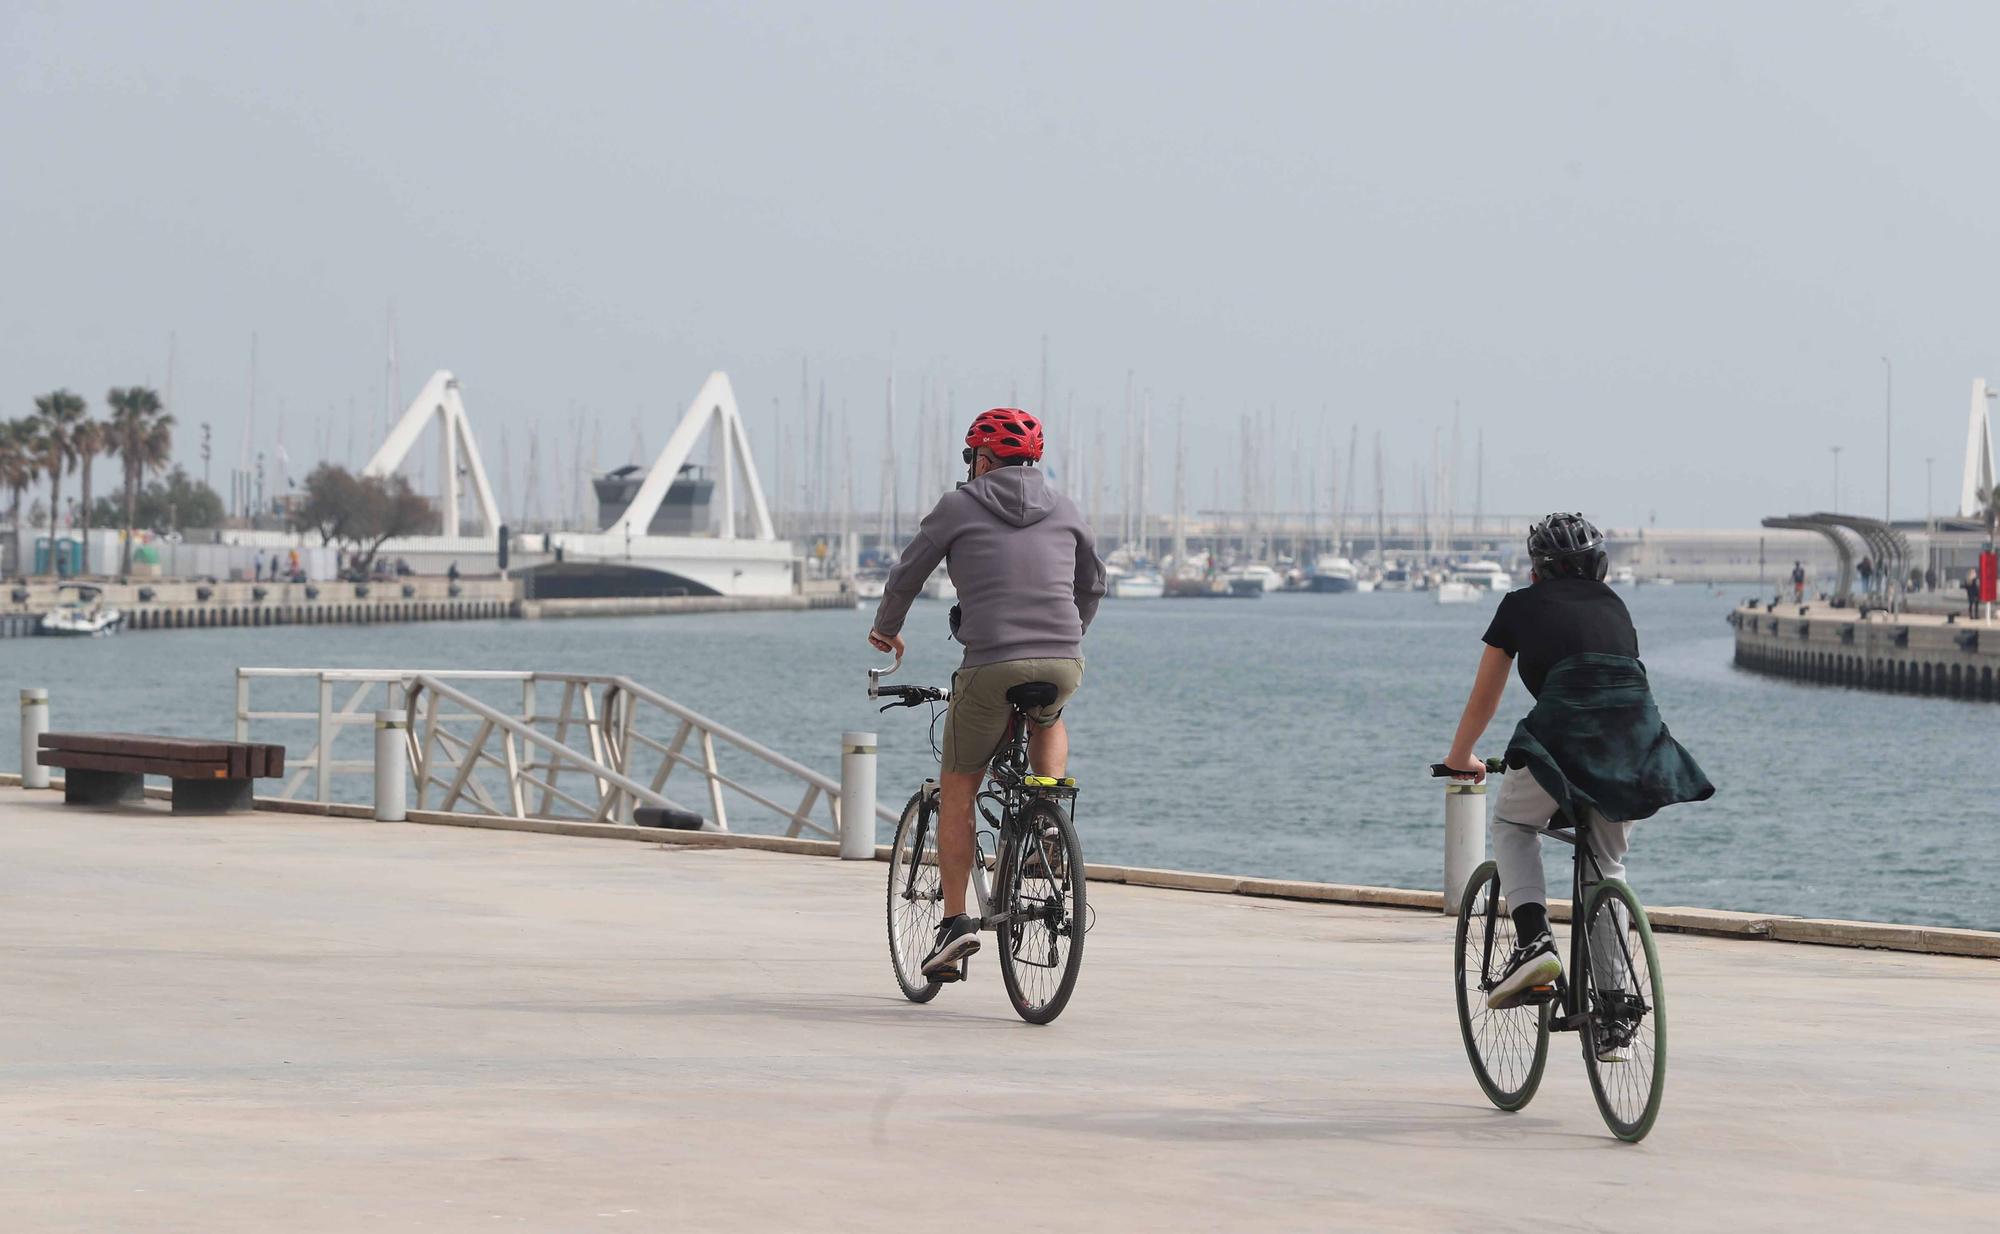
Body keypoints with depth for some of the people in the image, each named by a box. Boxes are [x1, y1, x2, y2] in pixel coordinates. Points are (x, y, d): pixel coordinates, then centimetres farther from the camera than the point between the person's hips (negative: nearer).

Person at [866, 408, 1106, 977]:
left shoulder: (959, 507, 6)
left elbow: (906, 576, 14)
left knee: (957, 792, 12)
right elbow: (1092, 582, 27)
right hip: (1064, 665, 3)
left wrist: (886, 630, 34)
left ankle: (955, 921, 7)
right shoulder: (1063, 510, 15)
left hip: (991, 668, -3)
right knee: (1049, 722, 38)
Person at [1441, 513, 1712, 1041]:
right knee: (1607, 864, 21)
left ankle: (1533, 940, -1)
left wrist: (1460, 758, 46)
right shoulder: (1613, 605, 30)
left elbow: (1484, 697, 30)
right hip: (1637, 733, 4)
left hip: (1567, 726, -4)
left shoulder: (1520, 605, 21)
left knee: (1513, 827, 23)